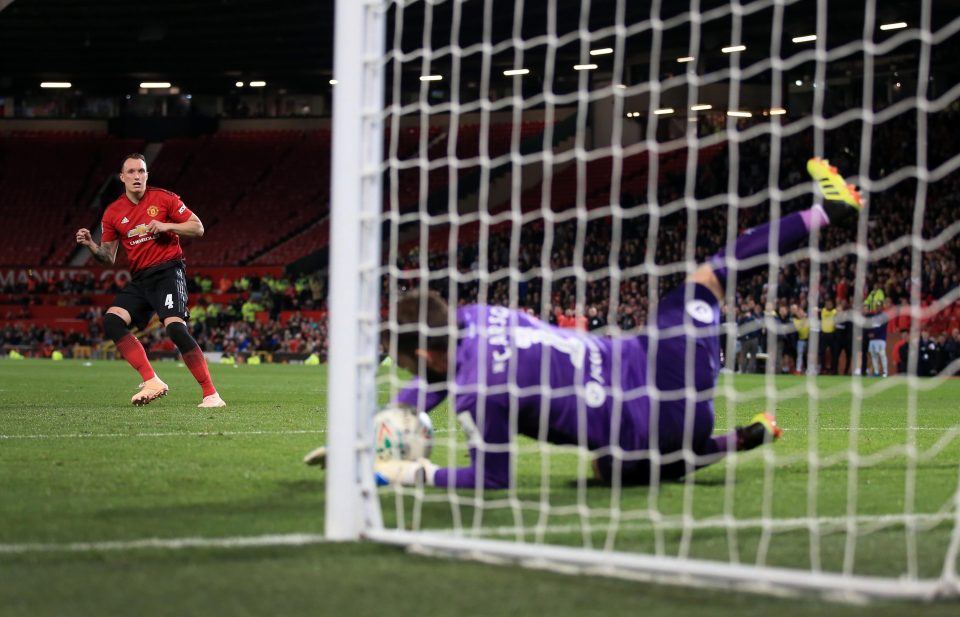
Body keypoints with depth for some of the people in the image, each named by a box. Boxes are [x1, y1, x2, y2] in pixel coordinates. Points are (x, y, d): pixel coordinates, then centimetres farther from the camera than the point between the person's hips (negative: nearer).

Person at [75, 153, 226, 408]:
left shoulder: (164, 198, -1)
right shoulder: (113, 213, 8)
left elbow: (198, 228, 0)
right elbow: (108, 257, 12)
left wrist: (167, 226, -14)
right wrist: (91, 245, -8)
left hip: (168, 272, -5)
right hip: (140, 279, 5)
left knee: (175, 327, -24)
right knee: (111, 320, -15)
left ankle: (211, 394, -19)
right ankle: (152, 382, -17)